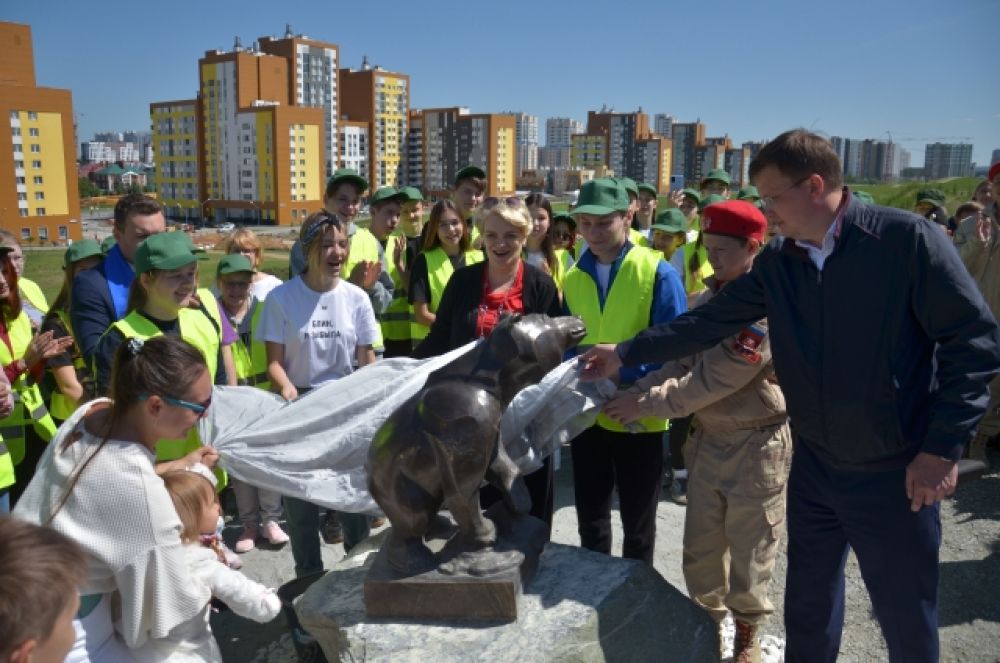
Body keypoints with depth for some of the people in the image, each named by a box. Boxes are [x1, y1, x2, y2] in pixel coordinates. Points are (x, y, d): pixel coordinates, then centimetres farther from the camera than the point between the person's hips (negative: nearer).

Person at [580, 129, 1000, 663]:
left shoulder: (907, 238, -16)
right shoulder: (776, 262, 0)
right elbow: (708, 322, 4)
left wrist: (942, 448, -14)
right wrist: (626, 353, 2)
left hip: (897, 471, -4)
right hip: (814, 467, 5)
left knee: (906, 618, 13)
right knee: (807, 602, 21)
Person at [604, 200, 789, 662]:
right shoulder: (710, 298, 6)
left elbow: (712, 379, -24)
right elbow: (683, 360, 4)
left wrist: (645, 403, -20)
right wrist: (635, 390, -11)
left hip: (756, 445, -6)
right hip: (708, 437, 6)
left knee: (748, 549, 10)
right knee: (700, 545, 15)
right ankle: (707, 622, 35)